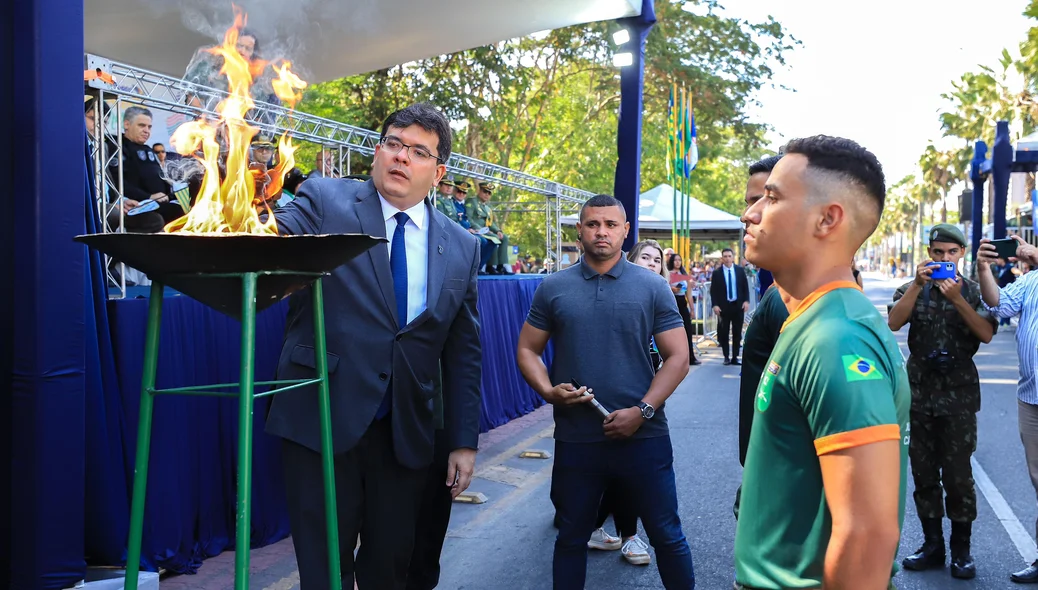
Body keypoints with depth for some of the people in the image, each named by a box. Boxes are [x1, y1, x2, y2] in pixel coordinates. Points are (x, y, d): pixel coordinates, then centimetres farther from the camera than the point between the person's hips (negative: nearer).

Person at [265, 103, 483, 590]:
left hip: (407, 434, 3)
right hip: (322, 421, -3)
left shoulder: (460, 248, 8)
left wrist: (465, 440, 7)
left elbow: (464, 350, 9)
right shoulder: (324, 200, 0)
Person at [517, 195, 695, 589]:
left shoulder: (653, 288, -1)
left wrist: (642, 411, -14)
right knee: (571, 537, 17)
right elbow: (527, 350, 7)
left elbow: (678, 357, -2)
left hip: (643, 436, -1)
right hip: (575, 439, 1)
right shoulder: (553, 288, 3)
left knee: (666, 535, 10)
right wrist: (548, 391, -12)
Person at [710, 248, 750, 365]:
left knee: (737, 332, 5)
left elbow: (745, 287, 7)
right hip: (723, 306, -1)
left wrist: (746, 301, -5)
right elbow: (713, 290, -1)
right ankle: (726, 357, 12)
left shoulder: (740, 270, 4)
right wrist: (715, 305, -11)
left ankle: (735, 357, 12)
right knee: (724, 333, 1)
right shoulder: (717, 273, -1)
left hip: (738, 305, 1)